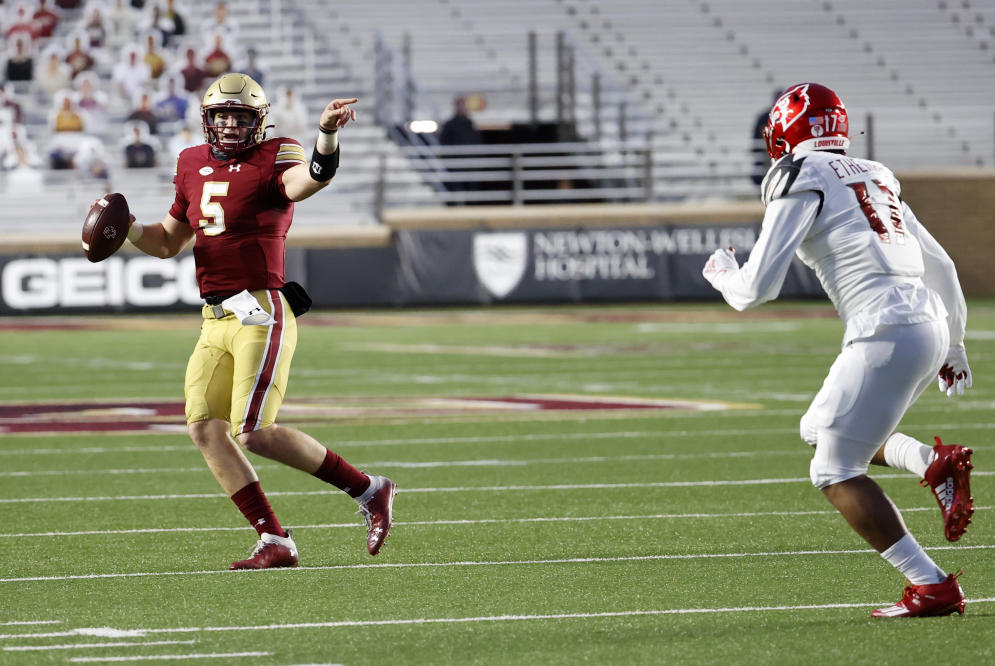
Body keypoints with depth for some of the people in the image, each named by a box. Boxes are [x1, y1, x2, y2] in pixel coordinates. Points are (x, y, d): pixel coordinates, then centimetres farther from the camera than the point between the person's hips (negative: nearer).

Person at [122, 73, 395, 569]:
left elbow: (310, 179, -30)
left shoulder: (271, 160, -6)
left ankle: (367, 491, 3)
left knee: (254, 434, -13)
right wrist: (127, 231, 5)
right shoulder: (194, 166, 15)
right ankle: (274, 542, 1)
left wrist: (327, 135, -49)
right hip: (215, 320, 8)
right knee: (204, 428, -3)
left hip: (260, 313, -7)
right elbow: (168, 241, 26)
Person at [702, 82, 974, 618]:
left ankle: (932, 587, -8)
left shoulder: (801, 177, -1)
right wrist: (954, 344, 41)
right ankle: (935, 464, 2)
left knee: (835, 472, 0)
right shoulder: (874, 177, 22)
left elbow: (757, 287, -4)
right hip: (930, 322, 8)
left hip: (886, 330, -8)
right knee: (819, 430, 24)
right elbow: (941, 268, 28)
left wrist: (721, 273, 19)